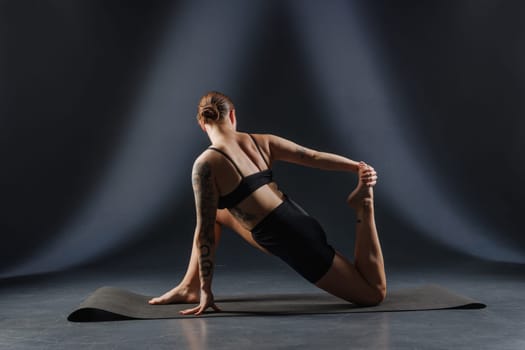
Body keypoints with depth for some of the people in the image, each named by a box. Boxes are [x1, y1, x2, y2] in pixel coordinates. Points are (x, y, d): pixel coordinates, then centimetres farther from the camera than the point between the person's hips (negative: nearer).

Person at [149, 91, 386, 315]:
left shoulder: (205, 164, -14)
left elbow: (205, 233, -12)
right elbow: (314, 157, 3)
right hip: (300, 223, 8)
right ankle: (189, 286, 24)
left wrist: (206, 289, -7)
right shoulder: (260, 141, 3)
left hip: (292, 241, -8)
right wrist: (359, 166, 7)